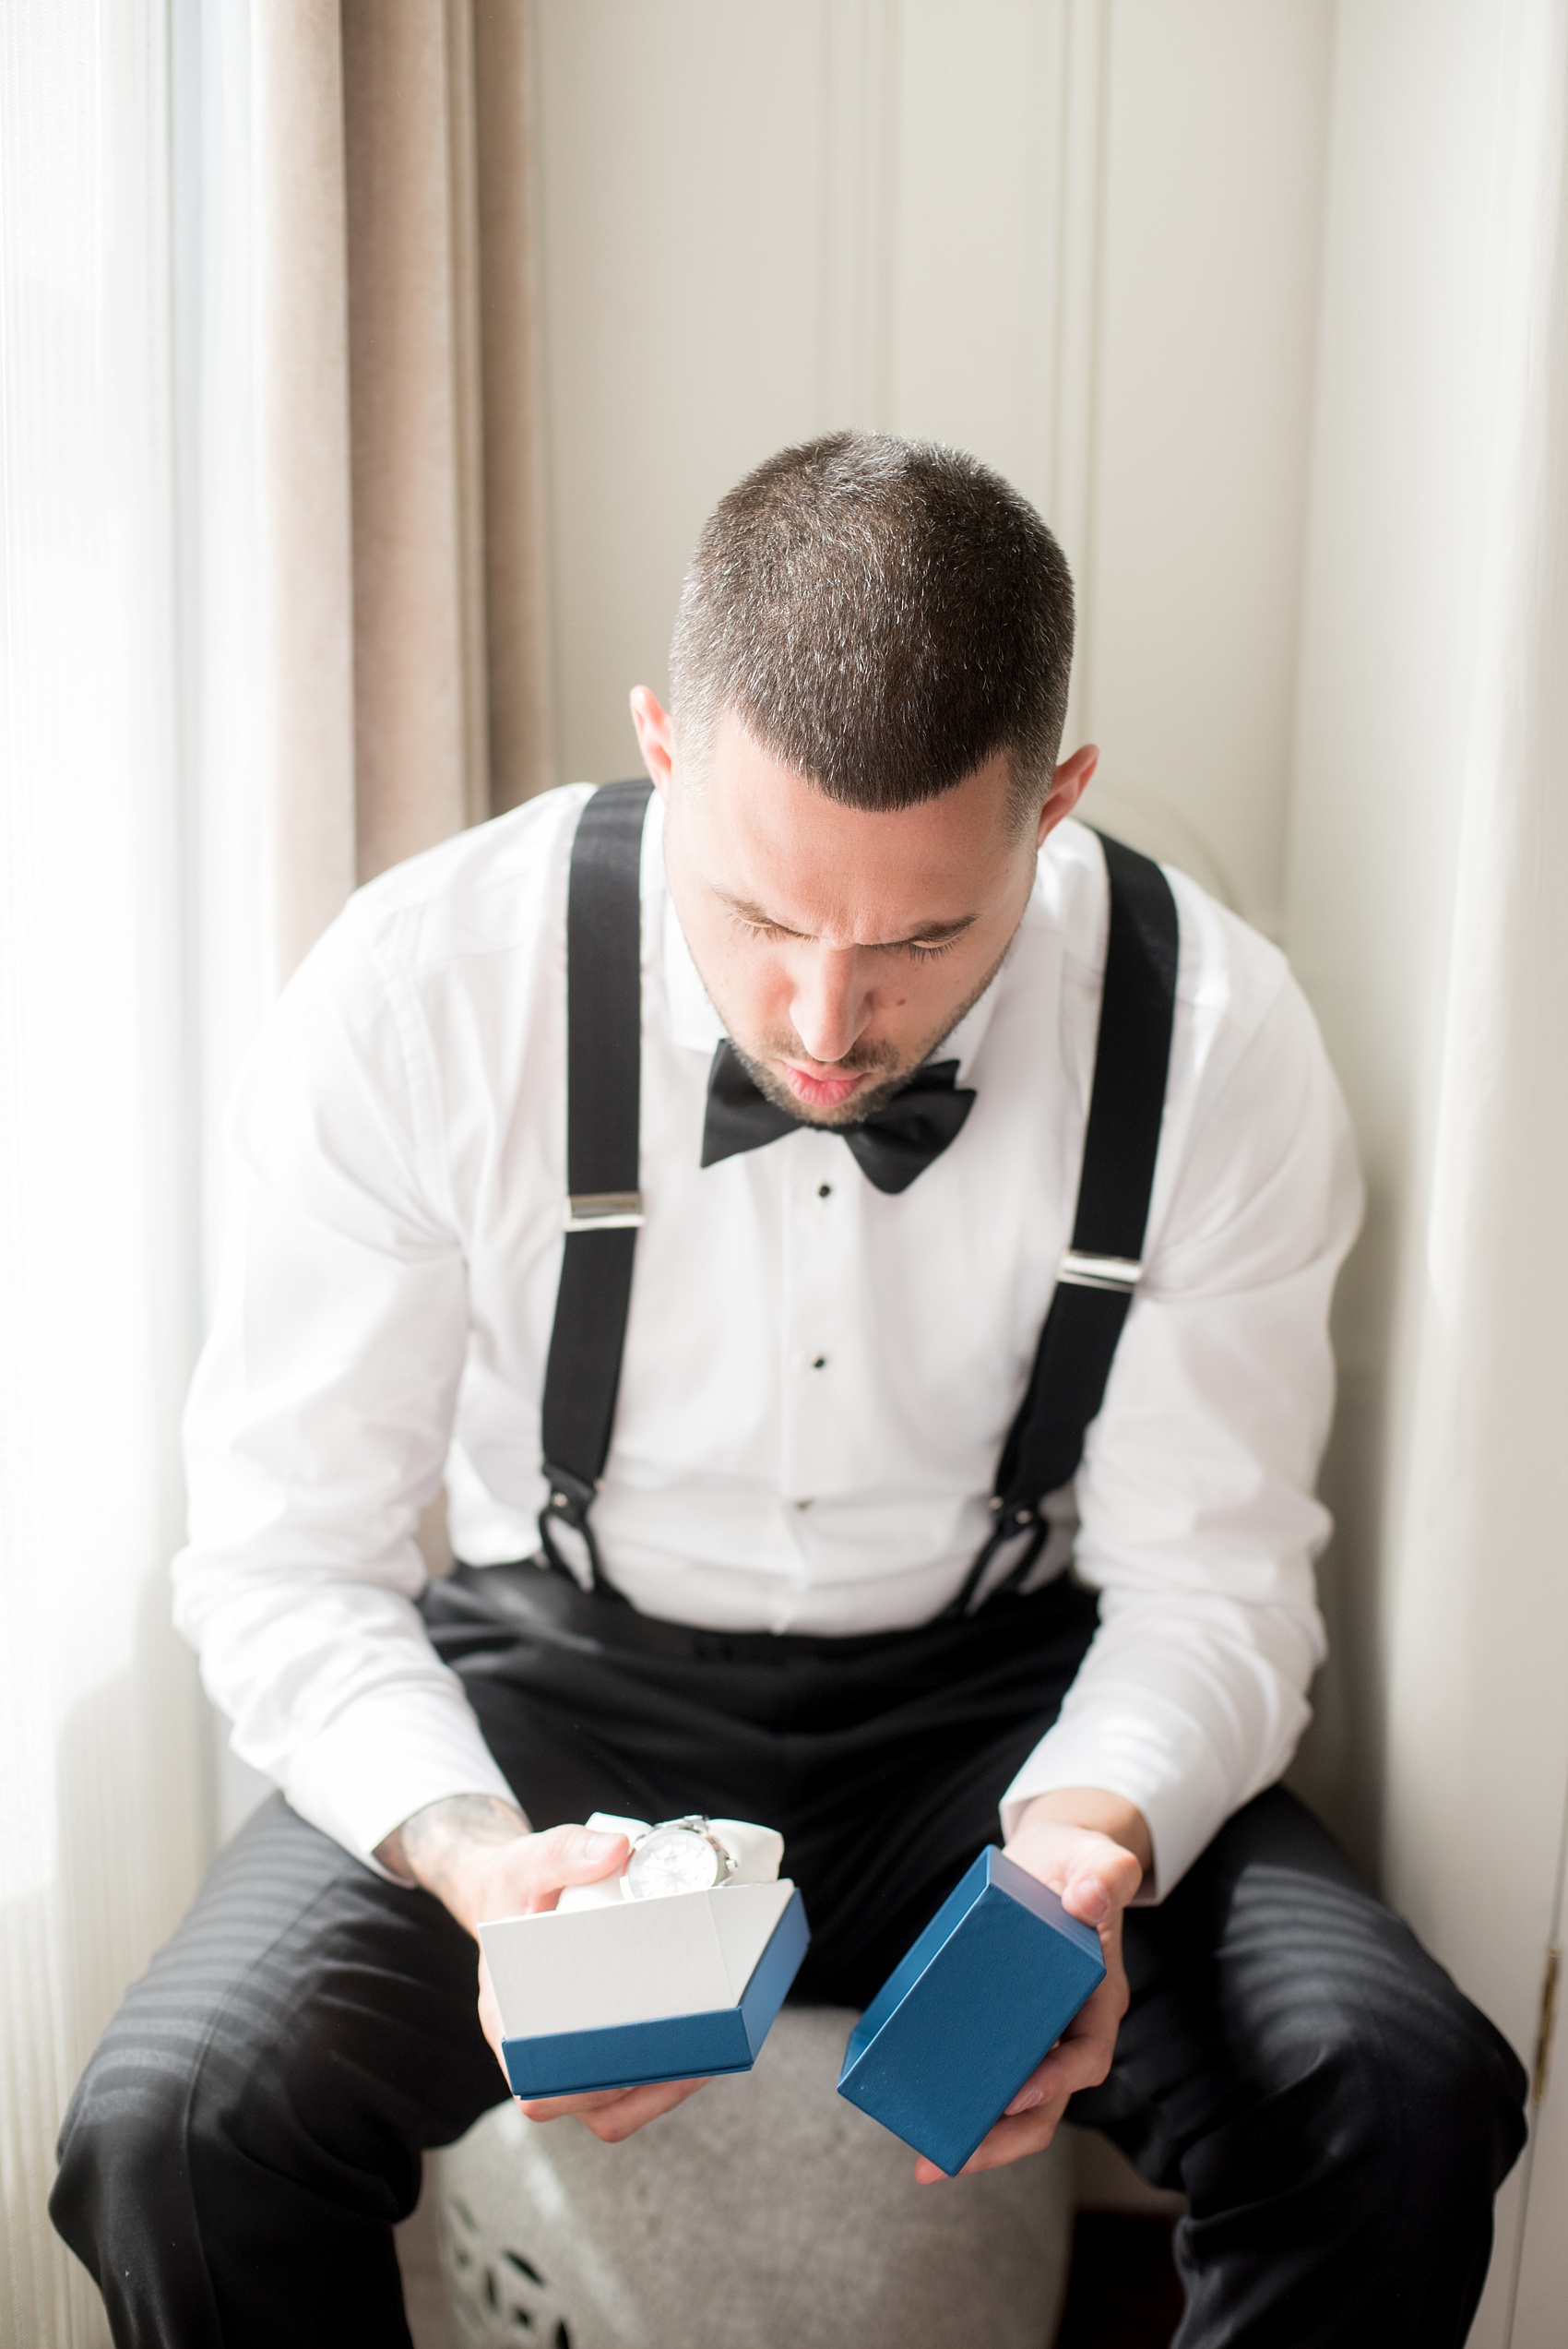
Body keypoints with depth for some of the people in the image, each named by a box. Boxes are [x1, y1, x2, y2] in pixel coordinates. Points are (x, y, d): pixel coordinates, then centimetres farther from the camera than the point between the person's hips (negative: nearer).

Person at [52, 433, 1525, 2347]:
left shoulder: (1218, 1040, -16)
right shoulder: (416, 994, -19)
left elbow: (1210, 1575, -7)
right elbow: (282, 1554, -11)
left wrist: (1089, 1830, -27)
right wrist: (466, 1850, -29)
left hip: (996, 1695, 1)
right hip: (563, 1683, 0)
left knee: (1401, 2106, -22)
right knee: (170, 2127, -25)